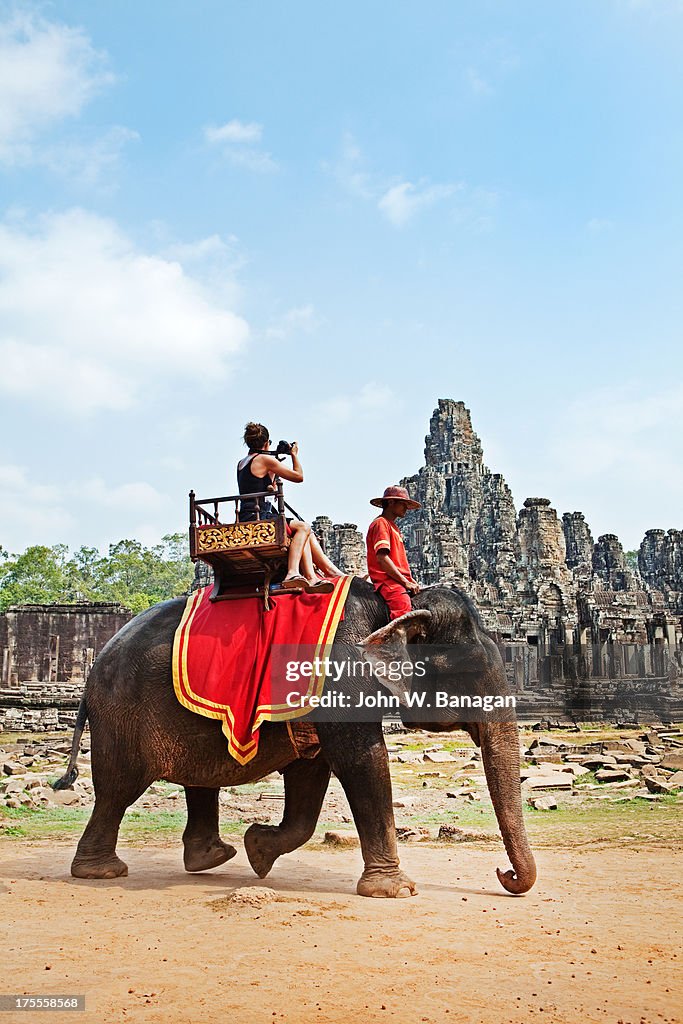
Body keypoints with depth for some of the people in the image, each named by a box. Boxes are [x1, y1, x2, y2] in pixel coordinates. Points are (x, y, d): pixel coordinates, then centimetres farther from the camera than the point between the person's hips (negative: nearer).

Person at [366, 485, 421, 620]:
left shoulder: (393, 526, 27)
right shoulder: (381, 523, -2)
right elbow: (382, 558, -15)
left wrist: (411, 581, 12)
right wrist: (405, 582, -14)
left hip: (399, 582, 10)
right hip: (387, 581, -10)